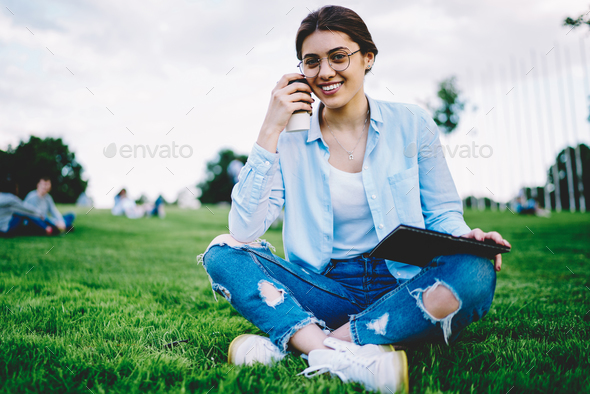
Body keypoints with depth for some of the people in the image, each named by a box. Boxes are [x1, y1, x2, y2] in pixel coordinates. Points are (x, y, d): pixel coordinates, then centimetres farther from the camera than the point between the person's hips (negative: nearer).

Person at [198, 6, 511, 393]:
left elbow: (442, 213, 8)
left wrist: (465, 236, -17)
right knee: (222, 252, -17)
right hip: (327, 289, 1)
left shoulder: (411, 124, 3)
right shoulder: (290, 141, 2)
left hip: (402, 287, 0)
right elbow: (245, 232, -9)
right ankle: (339, 357, -37)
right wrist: (270, 129, -11)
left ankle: (285, 342, -29)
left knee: (474, 272, -31)